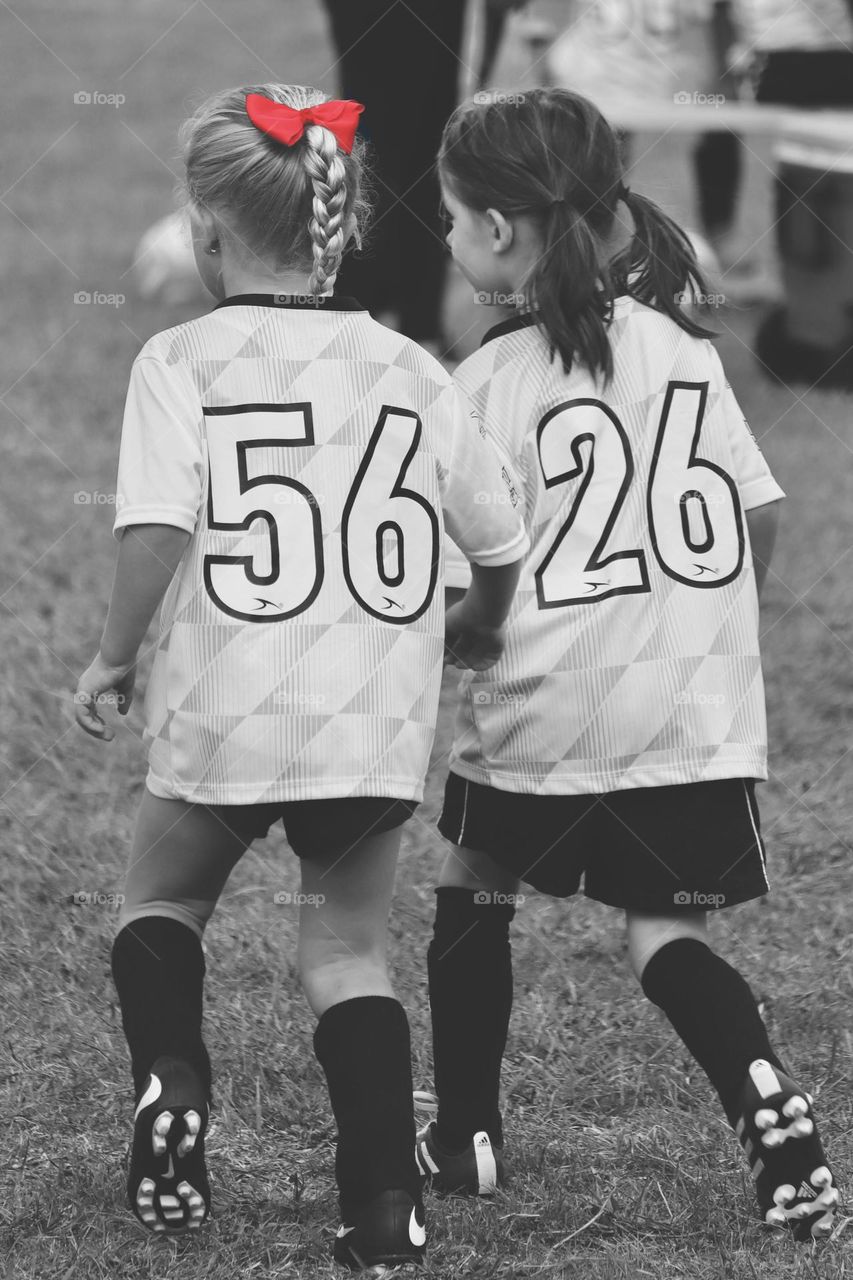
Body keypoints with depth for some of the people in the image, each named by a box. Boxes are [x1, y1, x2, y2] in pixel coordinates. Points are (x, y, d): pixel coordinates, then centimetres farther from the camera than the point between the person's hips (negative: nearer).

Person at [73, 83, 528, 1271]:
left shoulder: (183, 361, -5)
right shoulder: (410, 370, 6)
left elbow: (157, 527, -18)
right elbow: (502, 538, 13)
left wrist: (114, 657, -3)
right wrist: (477, 628, 34)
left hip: (225, 712, -2)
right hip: (379, 723, 2)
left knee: (161, 901, 22)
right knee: (348, 951, 14)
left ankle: (173, 1084, -3)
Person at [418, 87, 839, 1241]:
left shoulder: (492, 381, -8)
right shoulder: (680, 344, 7)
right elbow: (761, 513, 11)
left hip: (545, 713, -4)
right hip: (697, 703, 4)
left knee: (474, 888, 20)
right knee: (666, 935, 9)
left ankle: (465, 1135, 25)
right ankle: (770, 1104, -17)